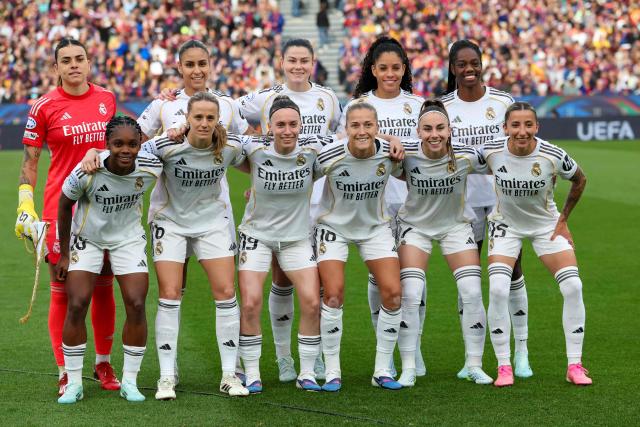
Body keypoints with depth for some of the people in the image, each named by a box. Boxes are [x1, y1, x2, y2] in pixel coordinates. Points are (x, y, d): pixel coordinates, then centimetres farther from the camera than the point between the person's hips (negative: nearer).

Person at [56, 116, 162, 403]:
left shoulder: (151, 169, -24)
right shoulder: (87, 172, -29)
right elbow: (64, 205, -11)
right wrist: (64, 254, -5)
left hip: (129, 238, 2)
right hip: (87, 238, -2)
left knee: (136, 306, -9)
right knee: (76, 305, -9)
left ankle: (129, 382, 5)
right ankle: (74, 383, 4)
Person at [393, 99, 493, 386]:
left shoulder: (466, 156, -23)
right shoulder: (406, 153, -24)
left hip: (455, 225, 1)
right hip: (414, 224, -1)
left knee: (472, 293, -8)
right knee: (409, 295, -13)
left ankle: (475, 365, 7)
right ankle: (408, 369, -2)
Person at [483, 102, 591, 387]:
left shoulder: (554, 156, -24)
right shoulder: (491, 151, -22)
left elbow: (579, 180, -2)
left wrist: (564, 219, 0)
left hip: (546, 225, 0)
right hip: (506, 224, 0)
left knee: (573, 286, -13)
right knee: (498, 289, -19)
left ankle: (575, 365, 0)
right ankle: (504, 366, -6)